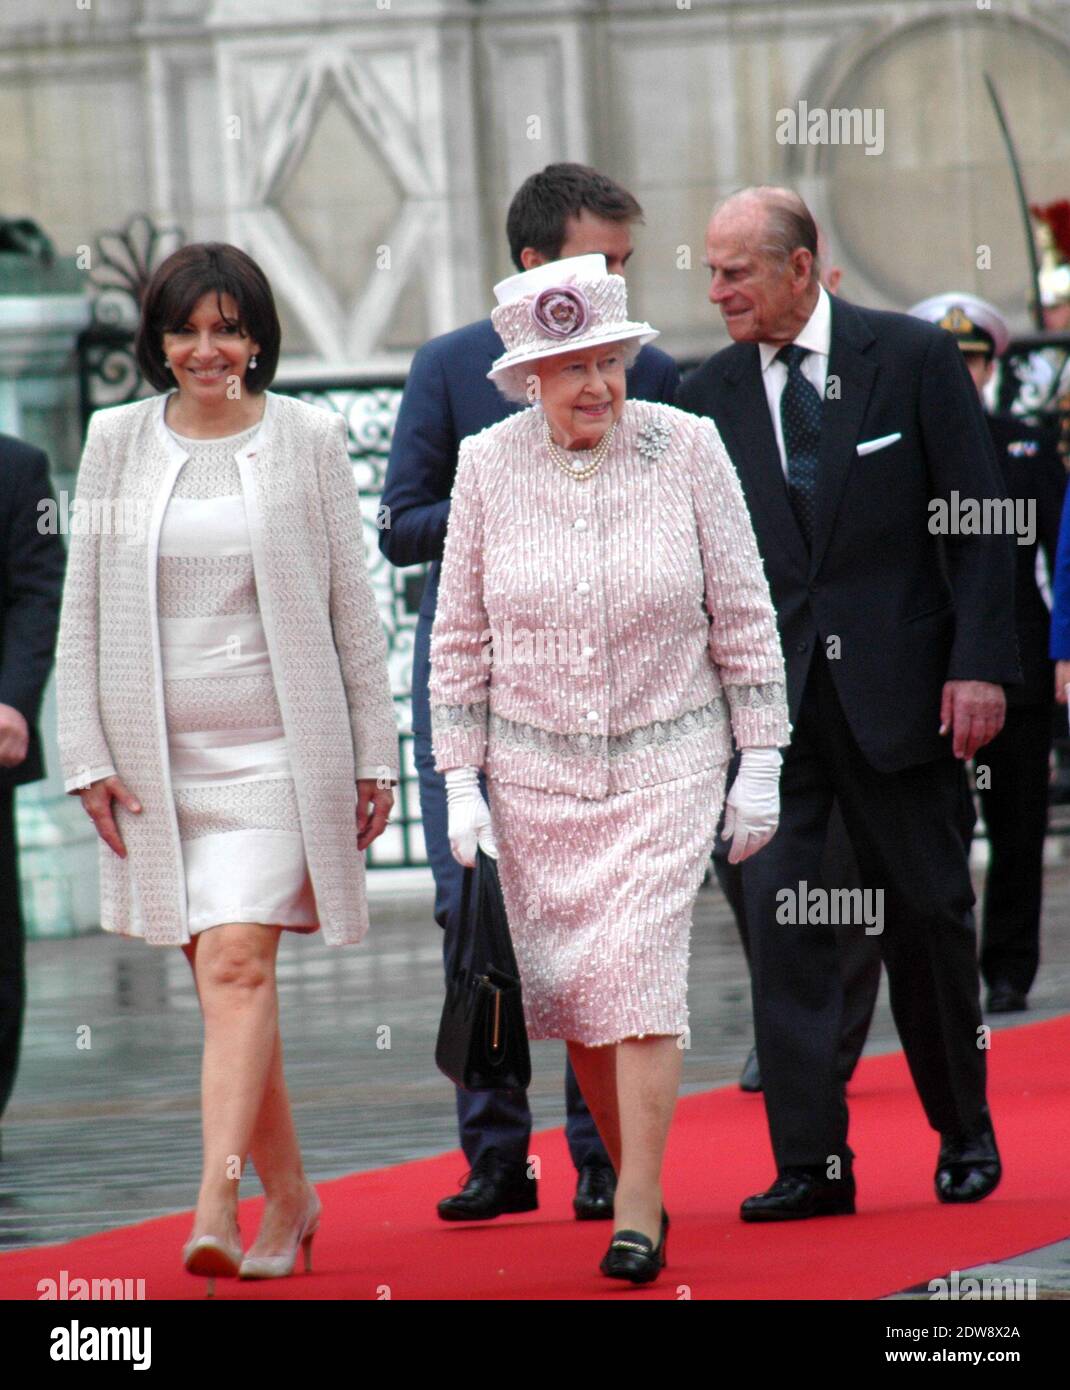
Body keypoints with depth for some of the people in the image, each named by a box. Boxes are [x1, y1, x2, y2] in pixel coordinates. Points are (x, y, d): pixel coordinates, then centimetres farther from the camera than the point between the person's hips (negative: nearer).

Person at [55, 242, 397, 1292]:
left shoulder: (308, 440, 1)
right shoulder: (117, 442, 6)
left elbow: (352, 606, 4)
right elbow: (83, 611, 8)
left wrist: (373, 753, 3)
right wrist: (87, 754, 1)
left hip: (273, 751, -3)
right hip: (156, 757, 3)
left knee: (238, 962, -17)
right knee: (218, 979, 8)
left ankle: (216, 1205, -25)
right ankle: (288, 1195, 22)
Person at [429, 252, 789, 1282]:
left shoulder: (687, 450, -6)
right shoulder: (489, 466, -3)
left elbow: (742, 614, 0)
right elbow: (460, 638, 4)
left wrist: (760, 764, -2)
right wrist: (460, 786, 0)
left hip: (668, 764, -2)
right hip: (535, 771, 2)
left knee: (641, 975, -14)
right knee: (570, 991, 3)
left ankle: (640, 1219, -11)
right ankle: (634, 1182, 21)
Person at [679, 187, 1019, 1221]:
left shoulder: (912, 359, -3)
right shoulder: (709, 395, 5)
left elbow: (978, 519, -3)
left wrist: (979, 664, -10)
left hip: (899, 685, -2)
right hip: (769, 696, 2)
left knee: (926, 913, 8)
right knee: (780, 920, -7)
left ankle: (964, 1136, 25)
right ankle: (810, 1162, -4)